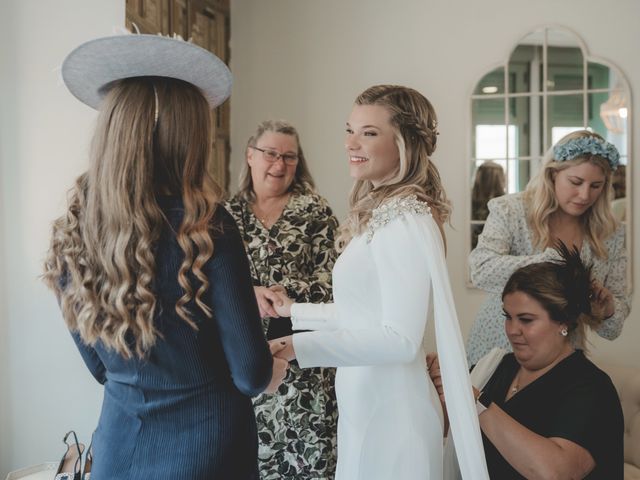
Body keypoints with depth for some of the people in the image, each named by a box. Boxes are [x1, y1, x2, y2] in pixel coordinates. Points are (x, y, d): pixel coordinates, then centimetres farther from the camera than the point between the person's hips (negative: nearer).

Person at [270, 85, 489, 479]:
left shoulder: (404, 218, -19)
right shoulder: (381, 212, 8)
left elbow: (399, 338, -23)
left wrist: (298, 347, -28)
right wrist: (293, 310, 21)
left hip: (388, 411, -9)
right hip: (366, 404, 9)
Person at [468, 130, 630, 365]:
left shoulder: (611, 235, -2)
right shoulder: (510, 211, -11)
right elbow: (482, 271, -28)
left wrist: (608, 308, -20)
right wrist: (553, 260, -33)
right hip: (498, 353, -3)